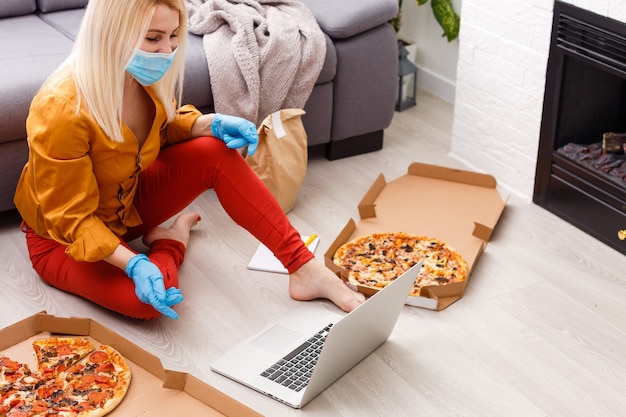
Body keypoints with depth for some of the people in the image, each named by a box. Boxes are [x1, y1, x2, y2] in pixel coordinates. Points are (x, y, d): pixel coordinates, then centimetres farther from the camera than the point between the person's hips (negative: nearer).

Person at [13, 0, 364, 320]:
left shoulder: (145, 76, -13)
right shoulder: (62, 111, -34)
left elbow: (163, 127, 9)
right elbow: (73, 218, -27)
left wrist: (211, 123, -12)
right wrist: (133, 265, -40)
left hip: (126, 205, 7)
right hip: (64, 238, -6)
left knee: (217, 153, -15)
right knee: (148, 298, -33)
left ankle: (304, 268, -12)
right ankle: (171, 245, 4)